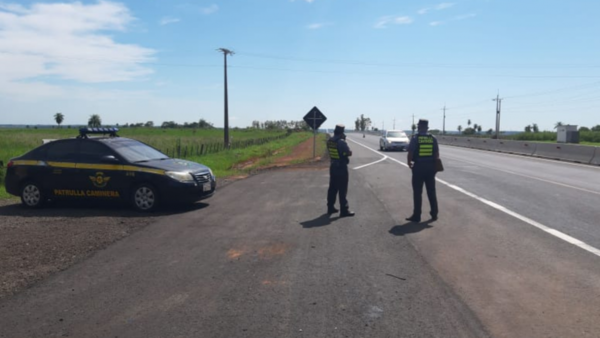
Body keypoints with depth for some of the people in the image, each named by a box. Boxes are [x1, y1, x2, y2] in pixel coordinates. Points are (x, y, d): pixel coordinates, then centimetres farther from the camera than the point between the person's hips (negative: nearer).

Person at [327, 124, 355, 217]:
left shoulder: (330, 141, 4)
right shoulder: (341, 142, -19)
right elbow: (349, 153, -14)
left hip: (333, 167, 8)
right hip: (341, 168, -7)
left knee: (332, 188, 16)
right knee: (342, 190, -3)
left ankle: (330, 207, 23)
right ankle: (344, 210, 1)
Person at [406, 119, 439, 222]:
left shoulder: (415, 139, -7)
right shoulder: (433, 139, 3)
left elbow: (410, 154, -11)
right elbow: (437, 155, 3)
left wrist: (409, 163, 6)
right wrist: (435, 165, 16)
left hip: (418, 167, -3)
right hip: (430, 167, 4)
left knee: (417, 193, 2)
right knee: (431, 192, 14)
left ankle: (417, 216, 4)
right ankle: (434, 214, 20)